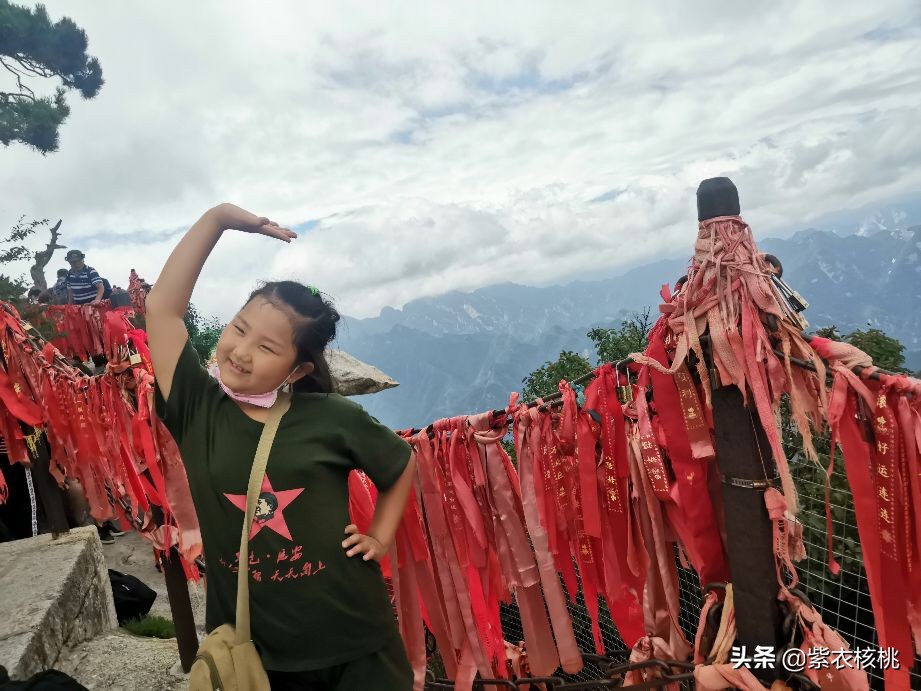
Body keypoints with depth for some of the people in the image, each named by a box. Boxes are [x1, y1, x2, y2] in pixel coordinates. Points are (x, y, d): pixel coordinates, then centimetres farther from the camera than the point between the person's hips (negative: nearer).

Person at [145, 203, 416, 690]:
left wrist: (381, 535, 3)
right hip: (249, 651, 2)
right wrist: (217, 218, -12)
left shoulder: (332, 417, -10)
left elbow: (403, 464, 8)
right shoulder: (196, 411, -7)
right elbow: (162, 307, -14)